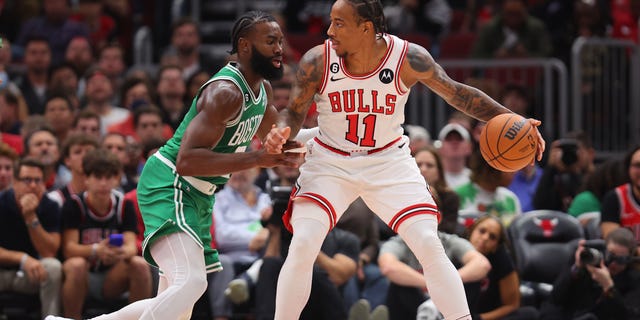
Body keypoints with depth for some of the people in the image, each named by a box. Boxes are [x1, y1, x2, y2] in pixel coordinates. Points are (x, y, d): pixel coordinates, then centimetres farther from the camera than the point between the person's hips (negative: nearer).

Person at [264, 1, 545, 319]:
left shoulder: (409, 58, -18)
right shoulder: (317, 61, -18)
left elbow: (456, 92, -3)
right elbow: (295, 113, -4)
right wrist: (281, 132, -27)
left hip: (389, 161, 0)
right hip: (330, 162, 0)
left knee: (430, 245, -11)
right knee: (303, 246, -18)